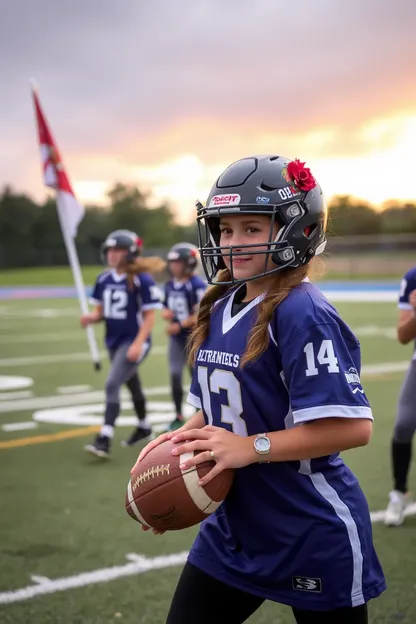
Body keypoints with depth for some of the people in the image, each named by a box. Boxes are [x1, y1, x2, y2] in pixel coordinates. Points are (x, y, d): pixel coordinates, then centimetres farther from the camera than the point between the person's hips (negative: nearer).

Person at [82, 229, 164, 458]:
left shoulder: (142, 280, -15)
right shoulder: (104, 279, 3)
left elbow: (149, 317, -14)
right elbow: (100, 311, 11)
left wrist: (138, 344, -22)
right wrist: (91, 318, -12)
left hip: (134, 342, -7)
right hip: (113, 342, 7)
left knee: (112, 385, -19)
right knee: (132, 385, 23)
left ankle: (104, 440, -20)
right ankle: (143, 427, 43)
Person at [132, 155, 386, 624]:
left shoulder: (302, 314, -21)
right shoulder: (219, 309, 4)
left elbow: (352, 426, -25)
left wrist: (251, 447, -25)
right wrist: (181, 441, -5)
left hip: (314, 543, -7)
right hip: (235, 528, 8)